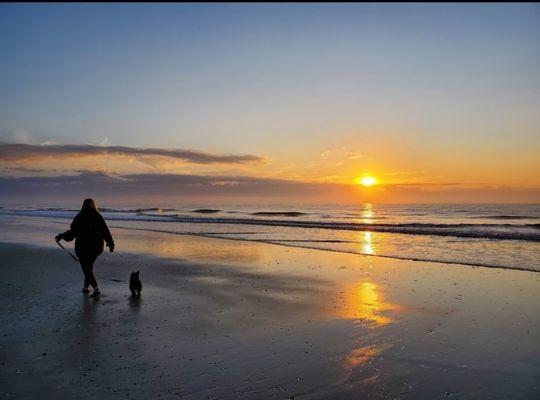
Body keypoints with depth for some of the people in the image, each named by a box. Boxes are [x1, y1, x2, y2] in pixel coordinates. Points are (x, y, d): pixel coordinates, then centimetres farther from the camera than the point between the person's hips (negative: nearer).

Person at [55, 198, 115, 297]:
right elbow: (106, 232, 1)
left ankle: (96, 288, -15)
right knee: (89, 266, 21)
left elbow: (71, 233, -8)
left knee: (86, 268, 1)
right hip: (96, 247, 4)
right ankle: (86, 287, 27)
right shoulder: (98, 217, 0)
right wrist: (111, 243, 13)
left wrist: (61, 236, 10)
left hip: (83, 247, -4)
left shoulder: (79, 218, -8)